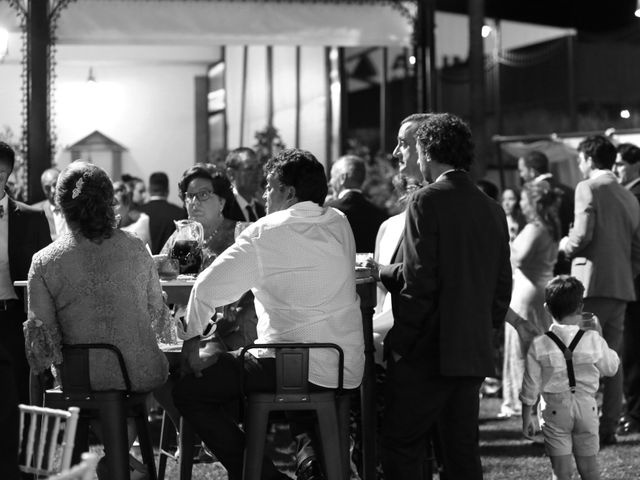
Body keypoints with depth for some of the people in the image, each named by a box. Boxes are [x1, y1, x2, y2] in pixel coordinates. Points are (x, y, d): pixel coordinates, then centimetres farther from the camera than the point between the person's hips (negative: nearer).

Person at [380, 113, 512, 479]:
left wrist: (399, 342, -7)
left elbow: (420, 282, -14)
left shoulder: (428, 201, -9)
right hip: (475, 354, 7)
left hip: (428, 353, -7)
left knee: (402, 448, -2)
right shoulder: (492, 209, 11)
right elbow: (503, 287, 13)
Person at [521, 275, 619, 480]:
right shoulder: (594, 340, -8)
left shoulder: (539, 346, -9)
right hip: (586, 406, 1)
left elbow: (530, 388, -4)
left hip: (554, 409, -1)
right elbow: (611, 367, 9)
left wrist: (526, 418, 6)